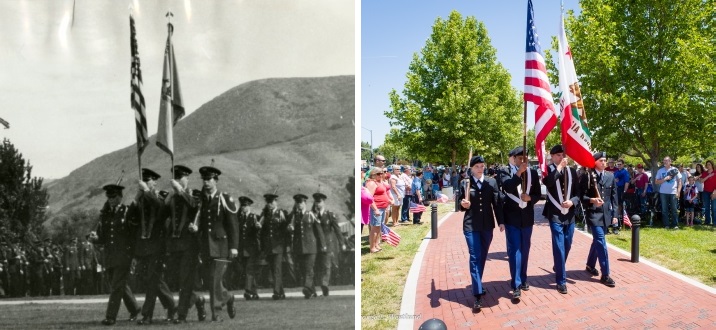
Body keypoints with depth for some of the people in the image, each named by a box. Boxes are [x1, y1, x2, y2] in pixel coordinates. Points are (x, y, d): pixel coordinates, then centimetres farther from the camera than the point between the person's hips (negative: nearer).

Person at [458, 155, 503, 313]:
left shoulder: (491, 182, 4)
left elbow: (497, 203, 5)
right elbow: (461, 204, 2)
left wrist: (501, 221, 2)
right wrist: (463, 204, -20)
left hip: (487, 225, 3)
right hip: (471, 226, -3)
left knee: (482, 257, 13)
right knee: (474, 258, -7)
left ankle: (477, 286, 30)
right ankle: (478, 295, -7)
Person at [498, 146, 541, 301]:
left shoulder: (533, 173, 6)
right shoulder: (504, 171, -4)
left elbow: (538, 194, 7)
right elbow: (507, 187, -22)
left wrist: (530, 198, -13)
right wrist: (519, 172, -27)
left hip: (527, 216, 4)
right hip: (511, 216, -4)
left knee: (525, 249, 14)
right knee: (514, 250, -6)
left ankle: (523, 280, 29)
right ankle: (516, 285, -4)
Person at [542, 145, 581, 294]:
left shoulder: (572, 171, 7)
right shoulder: (548, 170, -4)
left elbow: (578, 192, 8)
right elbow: (548, 183, -27)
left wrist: (572, 202, -11)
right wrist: (559, 167, -20)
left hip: (570, 214, 5)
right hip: (555, 214, -5)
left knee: (567, 246, 16)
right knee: (559, 247, -5)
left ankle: (558, 268, 40)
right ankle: (561, 281, 2)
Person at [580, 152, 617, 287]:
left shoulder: (610, 176, 9)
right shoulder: (587, 176, -6)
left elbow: (614, 196, 11)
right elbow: (581, 195, -6)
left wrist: (614, 214, 7)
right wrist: (592, 200, -24)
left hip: (606, 214, 5)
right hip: (593, 213, -5)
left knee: (597, 240, 17)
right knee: (601, 242, -10)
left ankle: (590, 265, 37)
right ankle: (605, 275, -7)